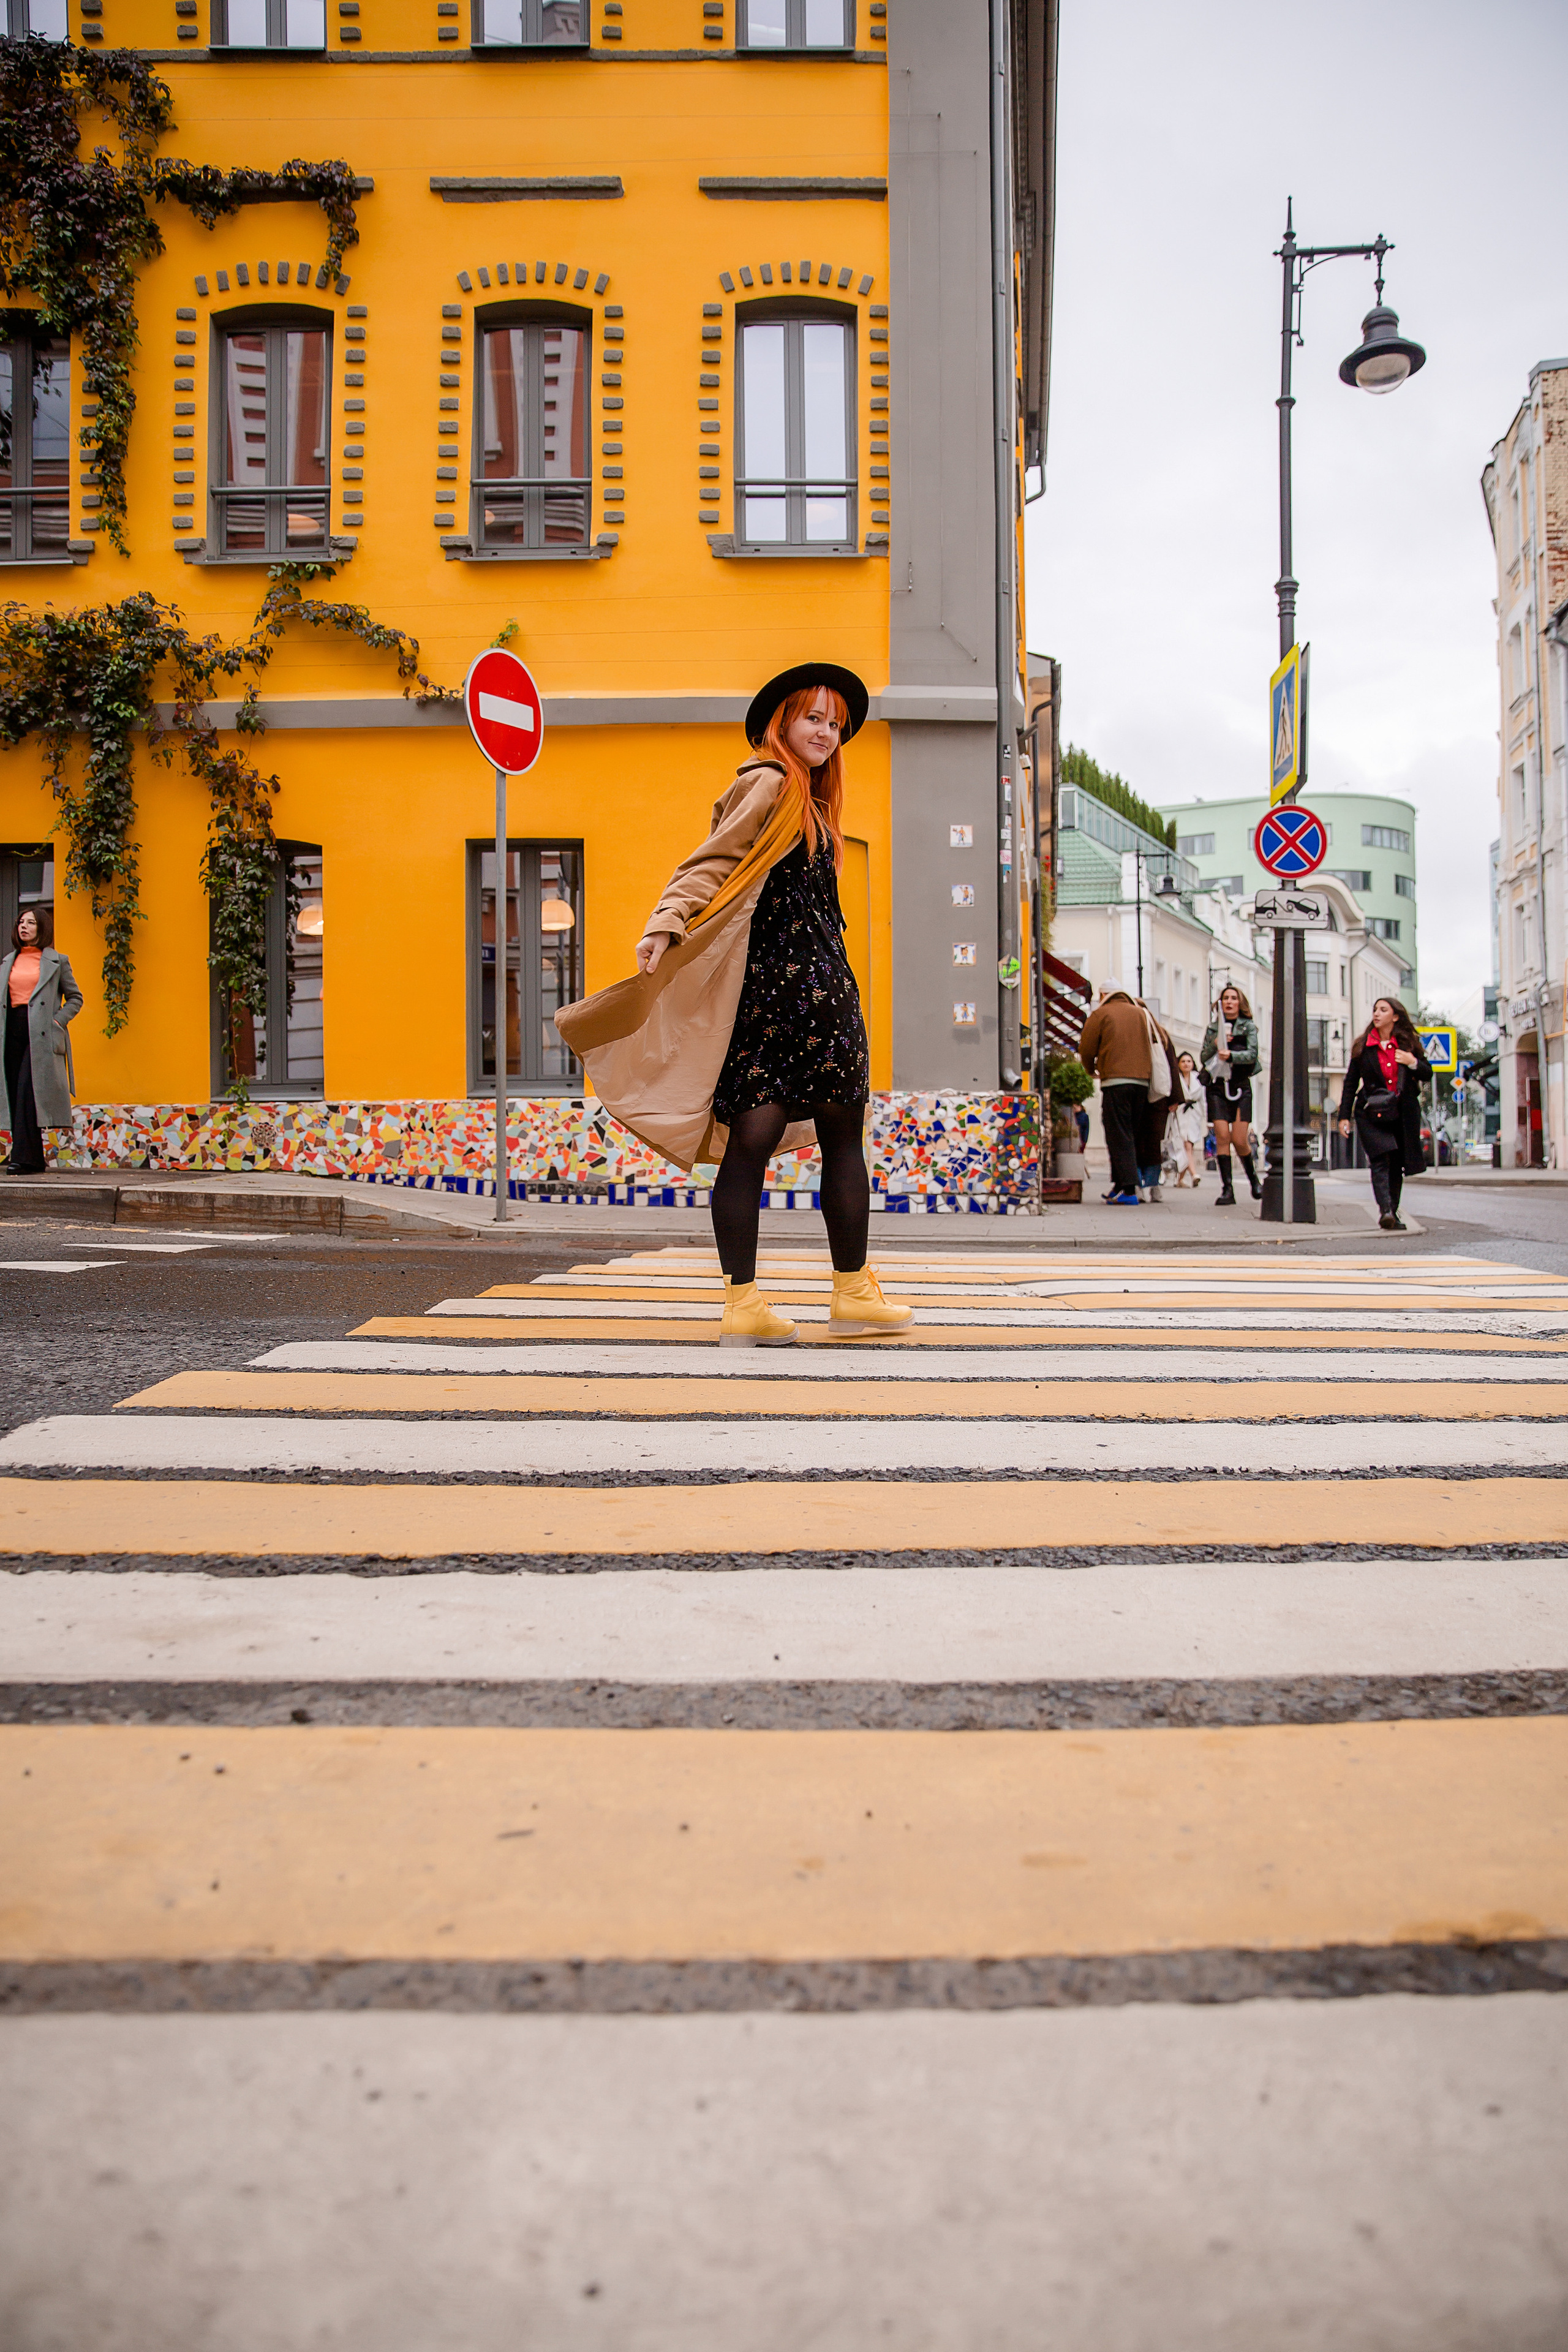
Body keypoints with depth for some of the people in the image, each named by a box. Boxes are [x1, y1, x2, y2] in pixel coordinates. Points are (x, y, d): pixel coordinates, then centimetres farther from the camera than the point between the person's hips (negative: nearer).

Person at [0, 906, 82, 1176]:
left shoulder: (57, 961, 6)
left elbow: (75, 998, 8)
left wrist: (58, 1020, -6)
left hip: (41, 1034, -5)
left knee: (27, 1092, -14)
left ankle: (23, 1158, -15)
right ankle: (34, 1161, 8)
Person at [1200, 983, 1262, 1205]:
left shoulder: (1248, 1026, 5)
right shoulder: (1213, 1028, 11)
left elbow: (1252, 1054, -9)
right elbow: (1203, 1058, 6)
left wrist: (1231, 1055, -26)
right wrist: (1215, 1044, -12)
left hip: (1241, 1087, -1)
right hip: (1217, 1087, 1)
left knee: (1239, 1140, -7)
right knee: (1222, 1137, -10)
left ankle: (1253, 1178, 21)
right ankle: (1227, 1190, -10)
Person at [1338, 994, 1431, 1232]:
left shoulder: (1408, 1044, 7)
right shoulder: (1363, 1047, 4)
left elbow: (1427, 1074, 10)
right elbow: (1350, 1083, 5)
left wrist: (1413, 1062, -12)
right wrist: (1344, 1116, -1)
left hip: (1403, 1114, 2)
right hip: (1372, 1114, -2)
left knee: (1396, 1166, 7)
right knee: (1380, 1161, -19)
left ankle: (1393, 1215, 17)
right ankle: (1385, 1210, -31)